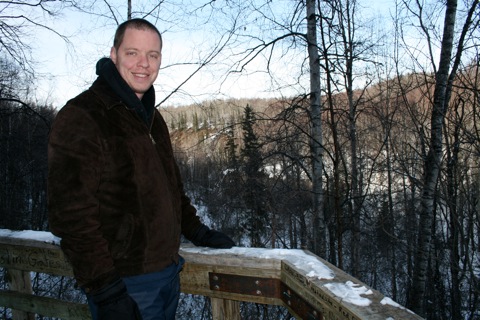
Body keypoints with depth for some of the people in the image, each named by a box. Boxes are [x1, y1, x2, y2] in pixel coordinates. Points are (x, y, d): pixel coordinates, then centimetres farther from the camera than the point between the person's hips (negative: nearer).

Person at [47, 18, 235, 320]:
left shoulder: (151, 116, 9)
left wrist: (198, 232, 13)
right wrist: (107, 291, -22)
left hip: (169, 270, 8)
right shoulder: (80, 118, -17)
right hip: (124, 283, -7)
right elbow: (73, 214, -21)